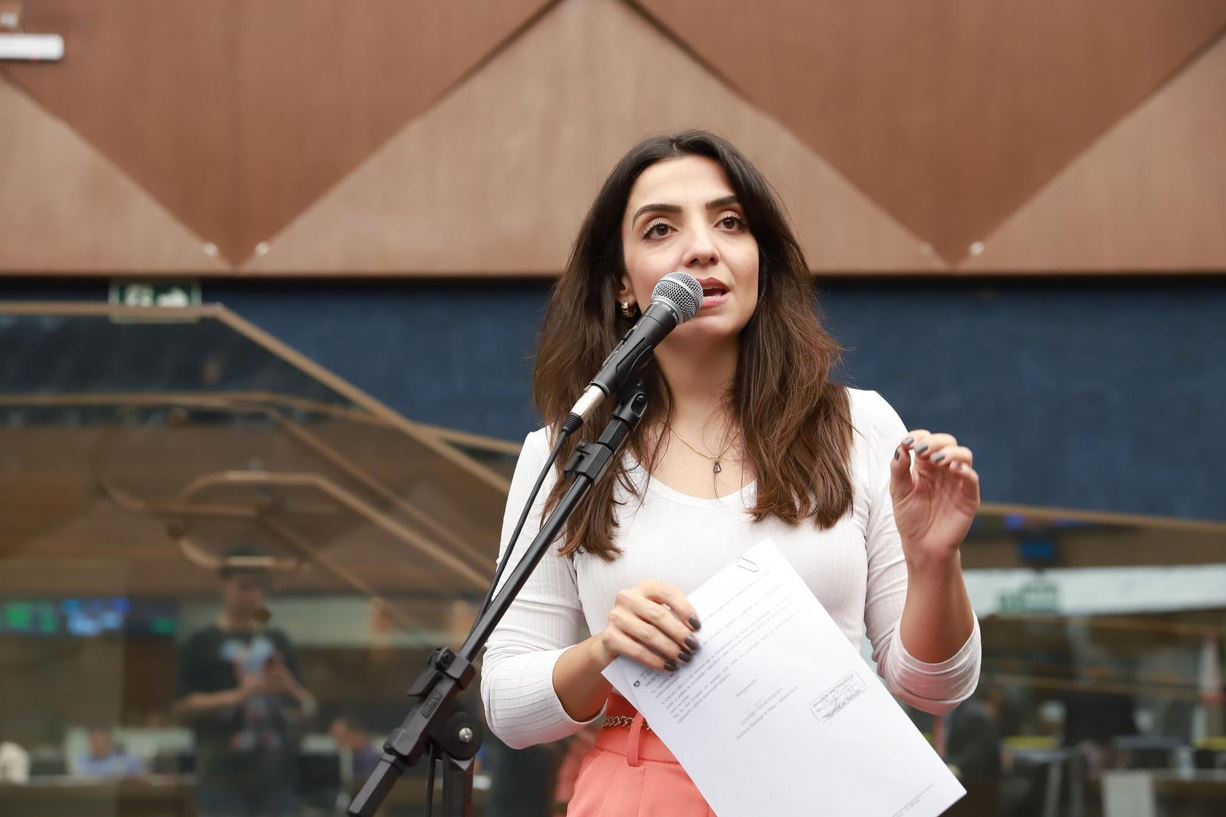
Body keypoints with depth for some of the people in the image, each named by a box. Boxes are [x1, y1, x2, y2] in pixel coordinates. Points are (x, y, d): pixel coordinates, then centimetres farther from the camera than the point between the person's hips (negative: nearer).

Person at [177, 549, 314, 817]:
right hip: (224, 773, -4)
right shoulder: (202, 644, 2)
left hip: (274, 772, 5)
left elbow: (307, 706, 15)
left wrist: (290, 689, -8)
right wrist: (238, 695, -17)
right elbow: (187, 705, -4)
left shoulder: (278, 642, 15)